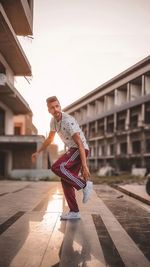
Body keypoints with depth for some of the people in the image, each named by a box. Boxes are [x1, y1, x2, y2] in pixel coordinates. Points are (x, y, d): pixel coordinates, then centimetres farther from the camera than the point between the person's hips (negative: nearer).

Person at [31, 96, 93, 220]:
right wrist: (38, 152, 25)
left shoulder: (68, 121, -24)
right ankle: (74, 212, 6)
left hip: (80, 149, -9)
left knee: (57, 168, -25)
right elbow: (50, 138, 23)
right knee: (66, 181, 2)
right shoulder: (54, 120, 5)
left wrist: (84, 165, -32)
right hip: (73, 150, 9)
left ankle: (85, 184, -17)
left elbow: (80, 143, -27)